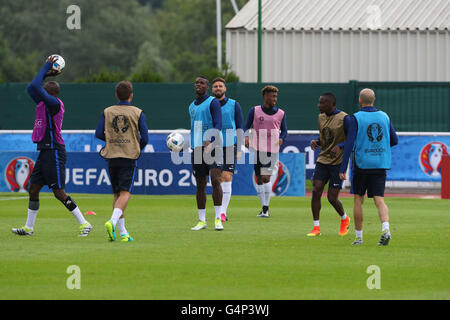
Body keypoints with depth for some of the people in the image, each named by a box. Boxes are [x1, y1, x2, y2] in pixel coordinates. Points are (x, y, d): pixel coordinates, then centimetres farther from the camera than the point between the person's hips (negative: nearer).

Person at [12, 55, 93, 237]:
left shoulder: (54, 104, -14)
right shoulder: (45, 104, 13)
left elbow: (34, 87, -20)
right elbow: (31, 89, 25)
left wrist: (46, 68, -11)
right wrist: (47, 74, 16)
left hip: (54, 152, -10)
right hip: (45, 152, 10)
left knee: (59, 192, -8)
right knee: (33, 189, 11)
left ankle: (84, 224, -3)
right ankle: (29, 227, 17)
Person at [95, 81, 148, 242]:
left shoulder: (107, 112, 4)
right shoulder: (138, 113, -1)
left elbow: (99, 133, -1)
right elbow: (145, 137, -5)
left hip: (112, 157, 3)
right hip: (130, 156, -3)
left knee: (117, 194, 11)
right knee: (125, 193, -6)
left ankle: (123, 232, 11)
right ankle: (113, 221, -32)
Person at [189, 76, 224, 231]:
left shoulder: (213, 102, -2)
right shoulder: (192, 106, 18)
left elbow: (218, 125, -13)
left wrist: (210, 141, -27)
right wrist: (192, 149, 21)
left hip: (213, 147, -6)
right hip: (197, 149, 6)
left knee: (215, 180, -16)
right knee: (200, 185, 5)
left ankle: (218, 218, -14)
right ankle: (201, 220, 10)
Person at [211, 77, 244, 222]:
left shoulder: (234, 105, 4)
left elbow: (239, 128, 4)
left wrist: (239, 149, -2)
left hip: (230, 146, -2)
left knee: (227, 178, -12)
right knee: (219, 180, 4)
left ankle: (223, 212, -15)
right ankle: (221, 210, 12)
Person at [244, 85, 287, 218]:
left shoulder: (281, 113, 6)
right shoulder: (254, 111, 4)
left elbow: (284, 130, 14)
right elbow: (246, 127, 7)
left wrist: (281, 138, -8)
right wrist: (245, 137, -14)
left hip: (272, 150, -1)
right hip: (257, 149, 1)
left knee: (266, 178, -11)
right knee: (259, 179, 5)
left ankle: (266, 208, -8)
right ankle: (264, 207, 14)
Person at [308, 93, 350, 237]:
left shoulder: (343, 119, -13)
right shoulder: (321, 117, 9)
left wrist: (339, 147, -26)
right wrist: (316, 142, 1)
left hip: (338, 162, -6)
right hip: (322, 160, 6)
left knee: (332, 198, -5)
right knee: (316, 191, -8)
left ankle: (344, 219, 25)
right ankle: (316, 227, 0)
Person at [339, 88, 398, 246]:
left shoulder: (356, 118, -6)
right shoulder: (384, 117, 7)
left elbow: (350, 144, -12)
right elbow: (394, 140, 13)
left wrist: (343, 169, -11)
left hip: (361, 164, -3)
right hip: (380, 166, 3)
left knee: (358, 200, 11)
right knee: (379, 200, -2)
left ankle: (359, 236, 14)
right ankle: (385, 229, -26)